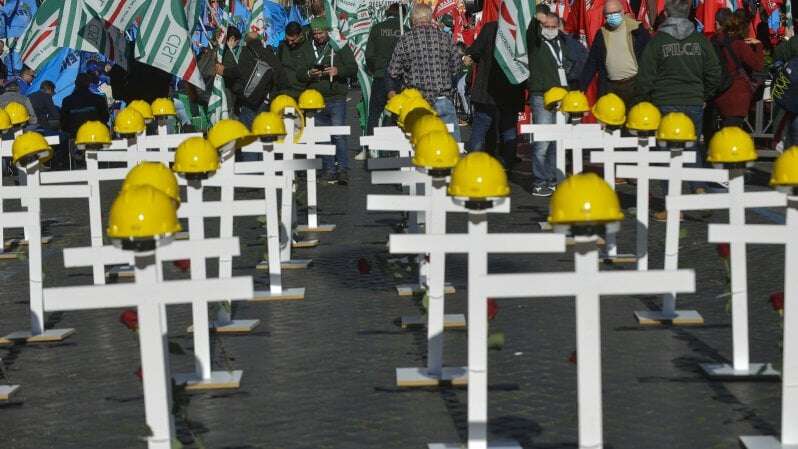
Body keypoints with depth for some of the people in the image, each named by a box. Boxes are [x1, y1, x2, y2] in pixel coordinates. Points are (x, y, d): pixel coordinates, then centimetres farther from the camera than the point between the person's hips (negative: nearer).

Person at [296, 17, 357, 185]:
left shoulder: (340, 46, 6)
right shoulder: (306, 49, 13)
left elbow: (353, 68, 1)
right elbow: (299, 74, 9)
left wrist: (338, 70, -17)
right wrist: (309, 74, -13)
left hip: (337, 98, -3)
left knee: (339, 134, -12)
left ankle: (343, 169, -10)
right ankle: (329, 171, 9)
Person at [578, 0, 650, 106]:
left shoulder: (637, 30, -4)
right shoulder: (602, 33, 9)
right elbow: (592, 62, 11)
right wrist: (582, 87, 4)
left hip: (634, 84, -4)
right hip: (610, 87, 4)